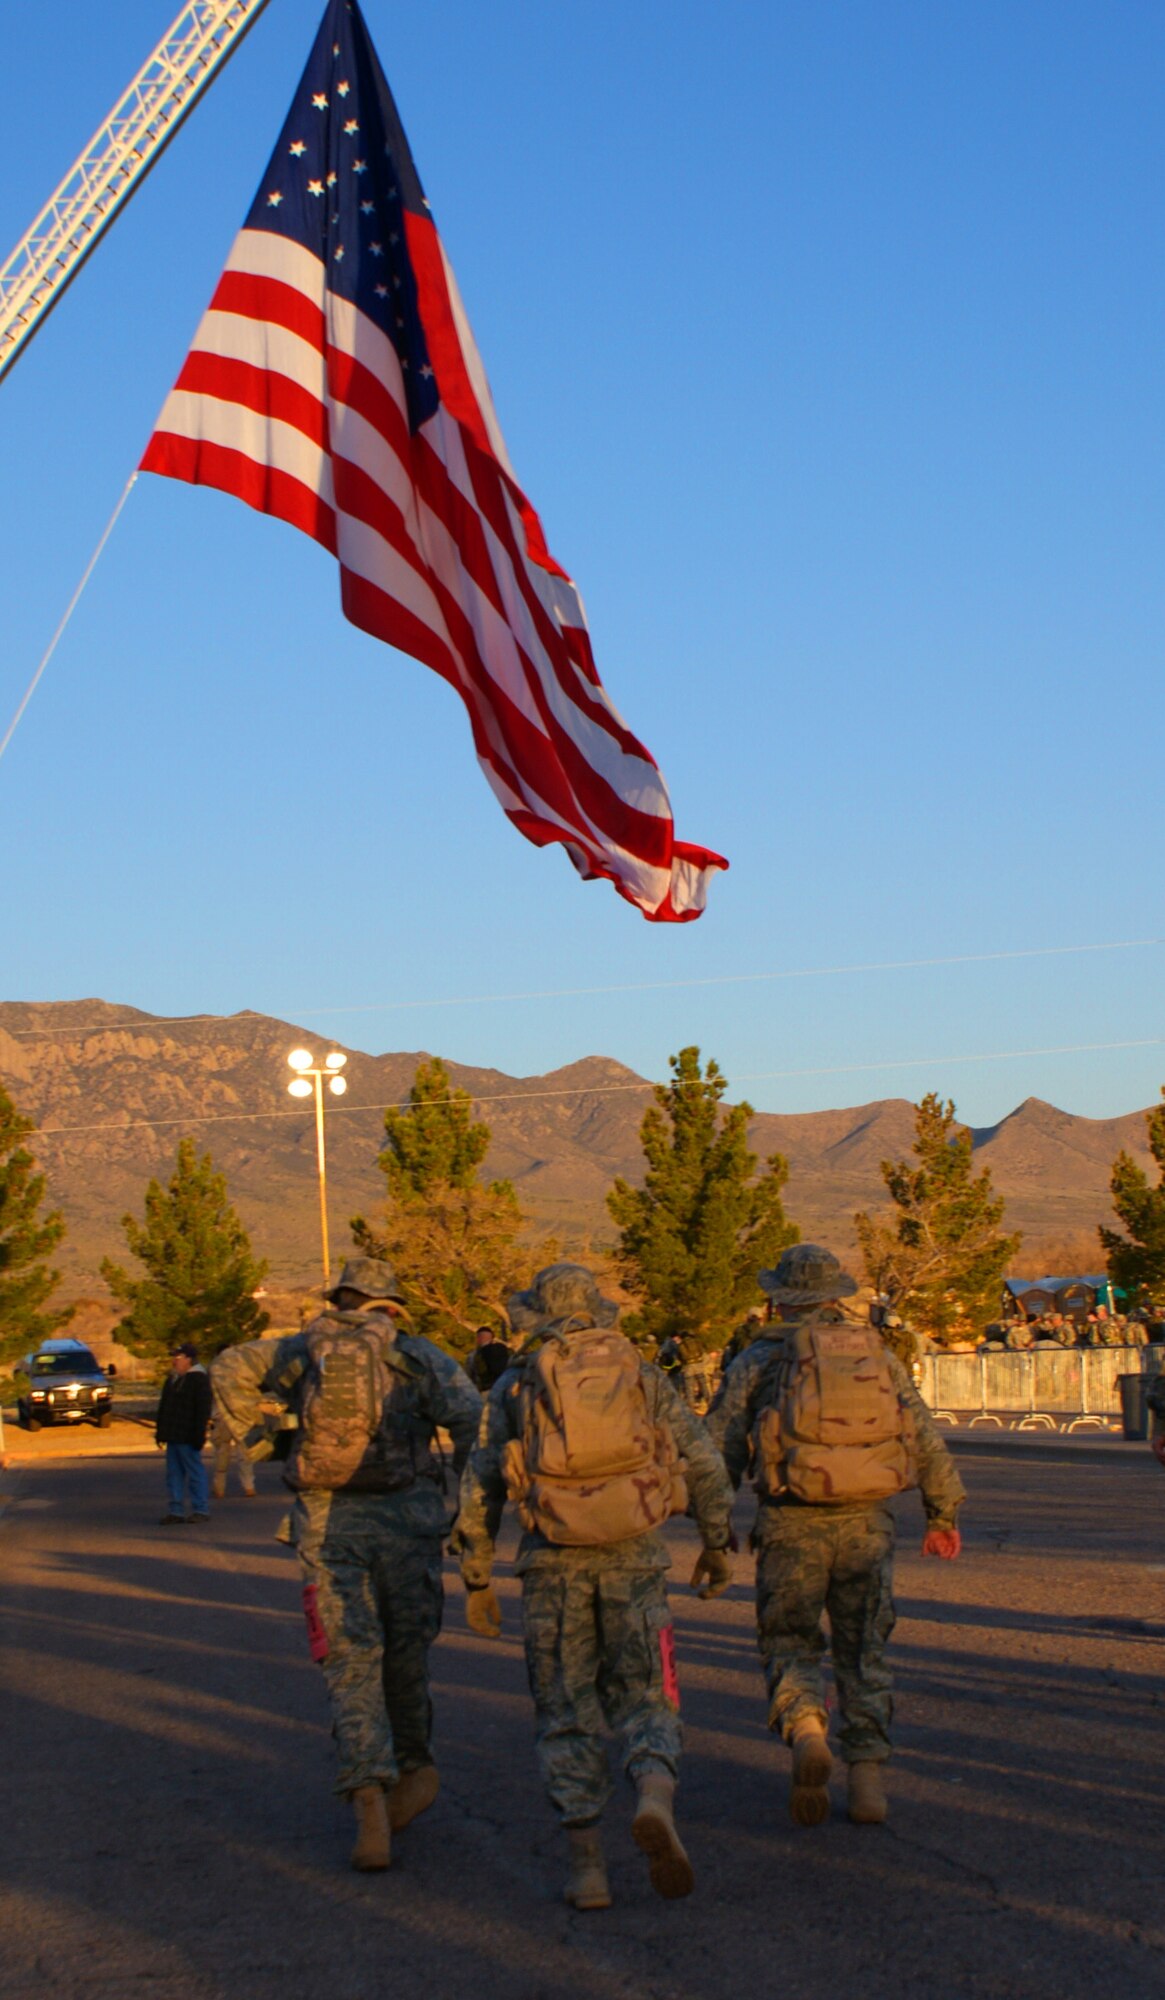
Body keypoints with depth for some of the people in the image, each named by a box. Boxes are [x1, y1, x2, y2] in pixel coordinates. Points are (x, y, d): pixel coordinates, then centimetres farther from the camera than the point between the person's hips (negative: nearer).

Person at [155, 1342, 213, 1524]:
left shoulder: (198, 1379, -9)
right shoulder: (172, 1379, 17)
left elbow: (203, 1409, -15)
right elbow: (163, 1406, 23)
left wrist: (199, 1434, -20)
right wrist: (160, 1431, 19)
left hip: (187, 1437, -9)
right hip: (173, 1436, 9)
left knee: (195, 1471, -3)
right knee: (174, 1473, 8)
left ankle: (201, 1510, 3)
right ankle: (176, 1511, 12)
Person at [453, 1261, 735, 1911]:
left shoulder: (516, 1386, 7)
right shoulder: (645, 1377, 9)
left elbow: (480, 1487, 5)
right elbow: (704, 1465, 6)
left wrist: (477, 1578, 12)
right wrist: (719, 1544, 18)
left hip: (554, 1562, 0)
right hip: (635, 1558, 0)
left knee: (568, 1713, 9)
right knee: (644, 1699, 8)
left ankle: (589, 1865, 2)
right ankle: (656, 1801, -23)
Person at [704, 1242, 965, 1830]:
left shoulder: (762, 1359, 3)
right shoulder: (878, 1355, 11)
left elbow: (719, 1446, -2)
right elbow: (927, 1442, 13)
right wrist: (943, 1516, 23)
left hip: (793, 1523, -2)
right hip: (866, 1522, 2)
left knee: (790, 1644, 10)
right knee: (863, 1652, 12)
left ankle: (805, 1731, -17)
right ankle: (866, 1776, 4)